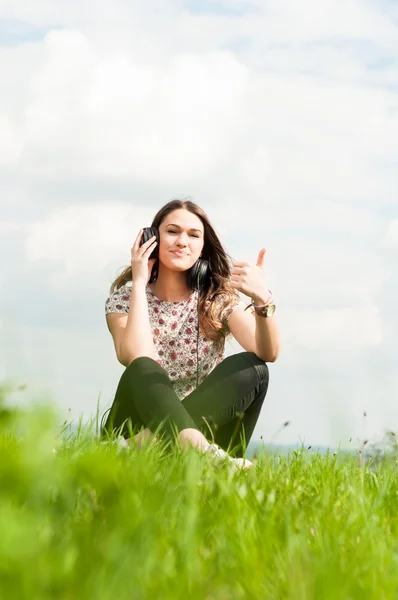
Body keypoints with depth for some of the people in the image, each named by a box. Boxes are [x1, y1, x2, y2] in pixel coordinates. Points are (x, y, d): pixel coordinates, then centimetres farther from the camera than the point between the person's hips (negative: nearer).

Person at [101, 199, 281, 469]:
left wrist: (262, 299, -35)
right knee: (143, 369, -32)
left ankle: (155, 440, -36)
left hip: (203, 424, 2)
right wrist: (139, 284, -18)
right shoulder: (125, 297, -1)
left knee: (250, 368, -23)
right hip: (136, 425, -2)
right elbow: (137, 360, -22)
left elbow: (268, 353, -17)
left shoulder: (219, 298, 2)